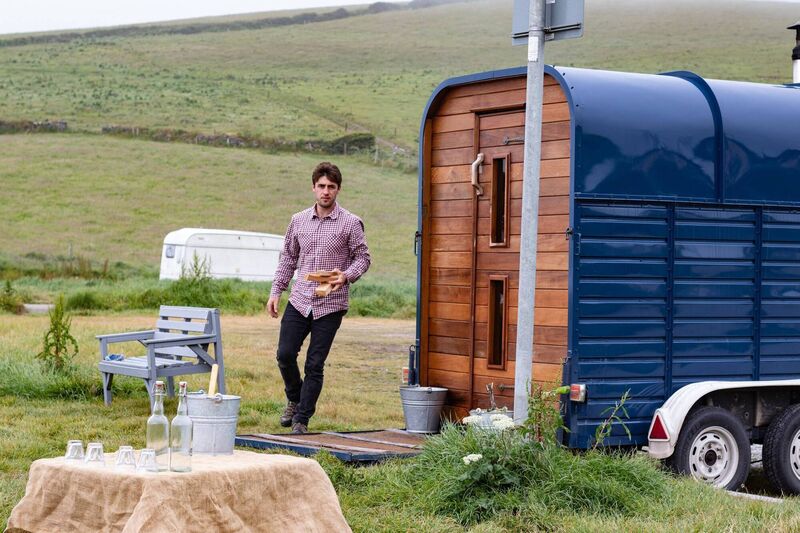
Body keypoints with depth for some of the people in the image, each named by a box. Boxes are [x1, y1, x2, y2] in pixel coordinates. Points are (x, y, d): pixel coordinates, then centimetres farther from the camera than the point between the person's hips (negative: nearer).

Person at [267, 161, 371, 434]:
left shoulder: (350, 223, -3)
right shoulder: (298, 220, 8)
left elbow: (363, 258, 0)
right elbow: (288, 258, 15)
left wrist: (346, 276, -19)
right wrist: (276, 291, 8)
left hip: (330, 304, -3)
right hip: (299, 301, 3)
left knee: (315, 365, 0)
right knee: (285, 355, 0)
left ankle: (302, 419, 11)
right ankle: (294, 400, 29)